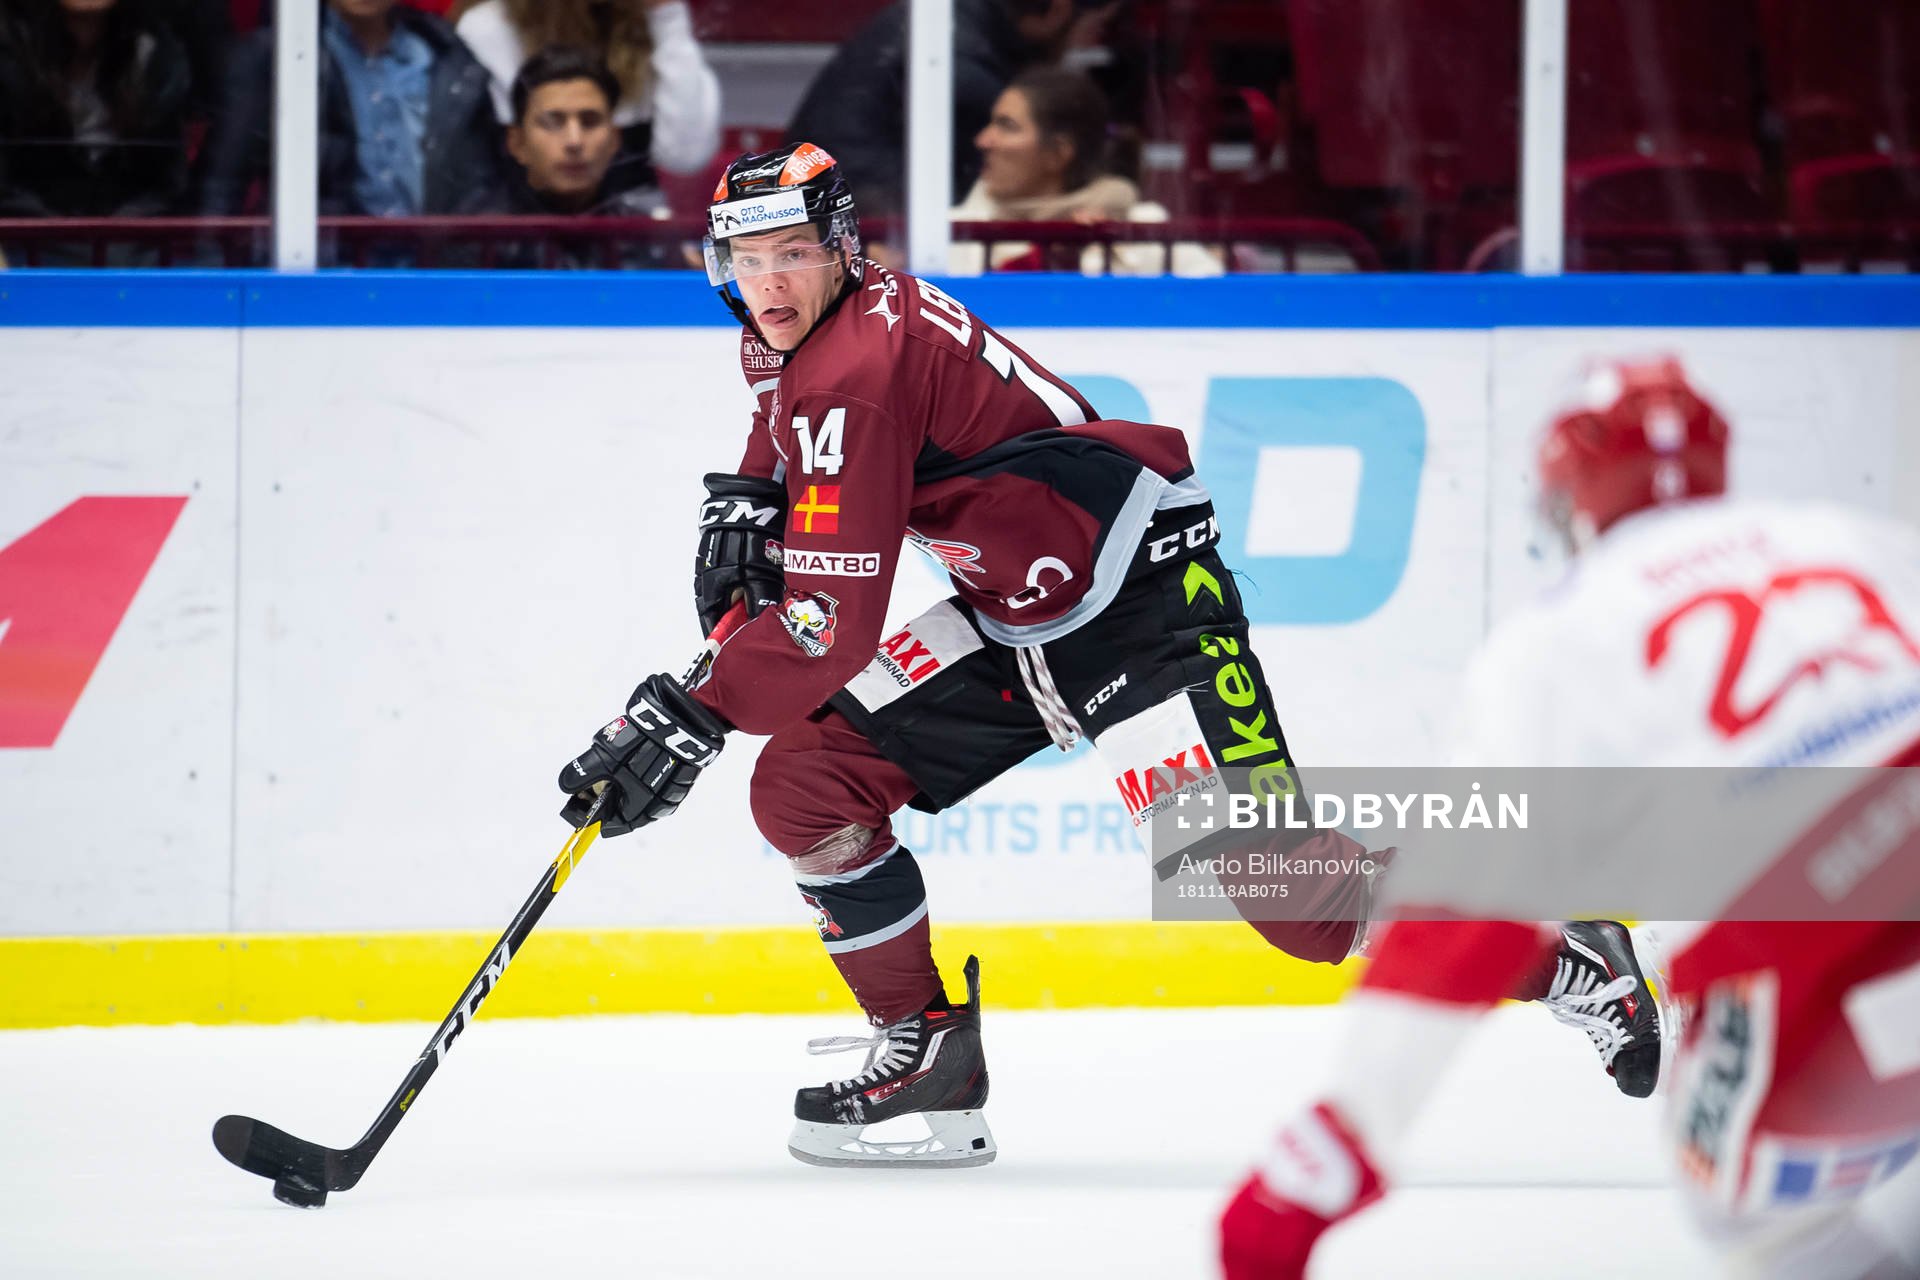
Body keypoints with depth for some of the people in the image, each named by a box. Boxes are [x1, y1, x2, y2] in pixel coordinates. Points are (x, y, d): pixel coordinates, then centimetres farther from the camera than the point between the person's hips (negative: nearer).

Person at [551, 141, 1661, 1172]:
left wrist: (690, 721, -32)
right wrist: (746, 505, 7)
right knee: (803, 780, -2)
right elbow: (790, 431, 30)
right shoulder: (788, 335, 5)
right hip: (1014, 613, 10)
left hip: (1139, 591, -10)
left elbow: (833, 615, -30)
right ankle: (930, 1058, 5)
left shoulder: (858, 368, -24)